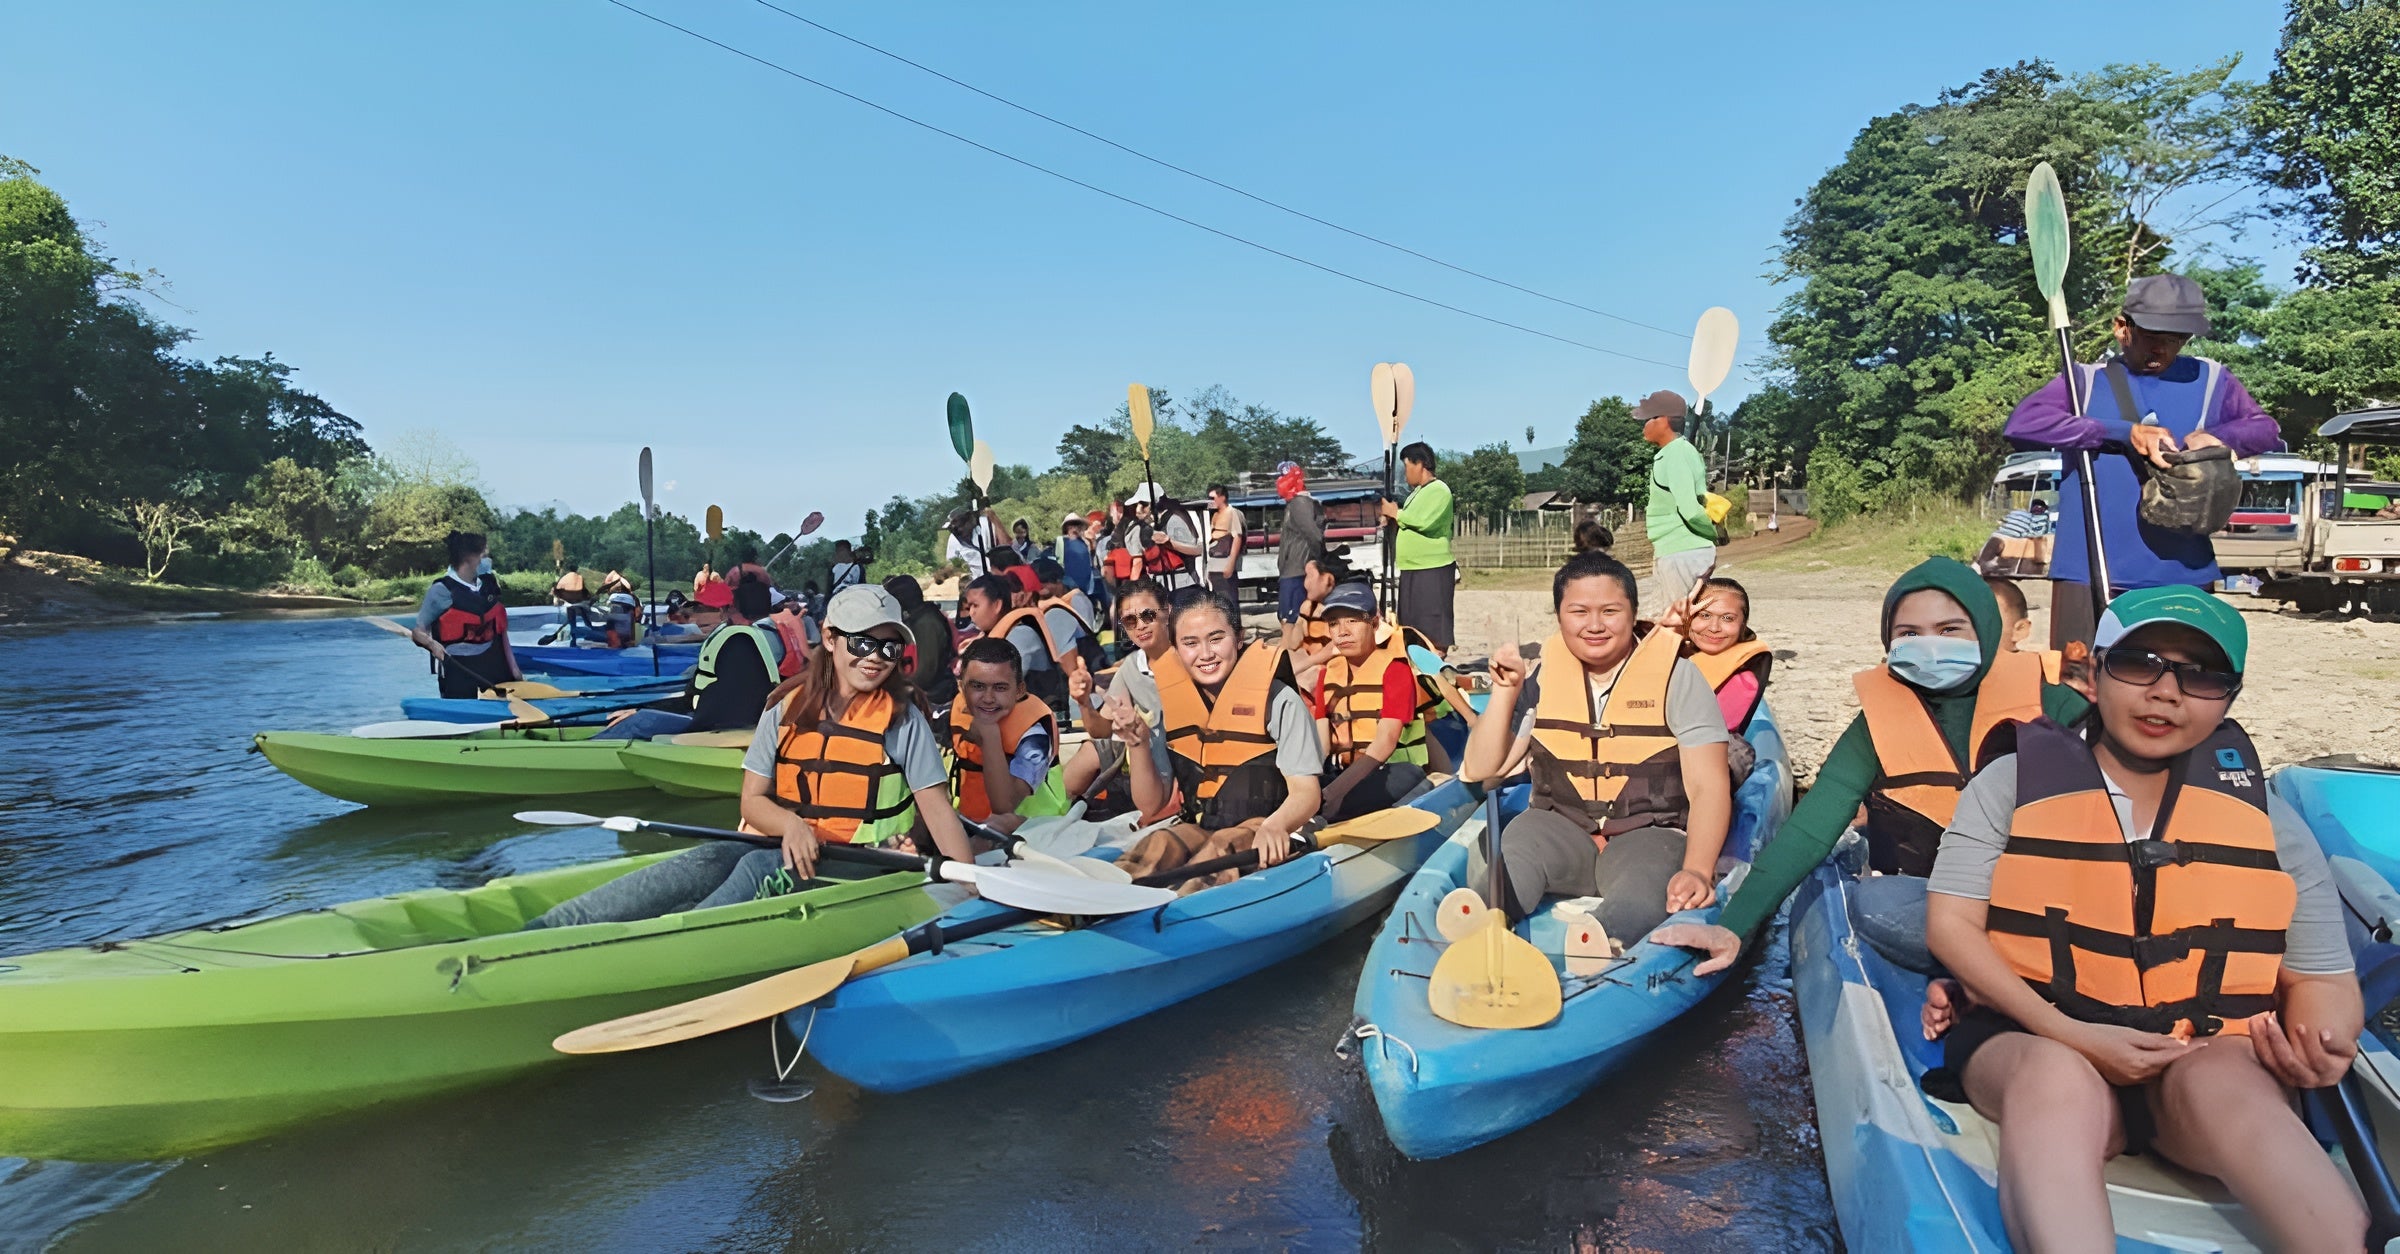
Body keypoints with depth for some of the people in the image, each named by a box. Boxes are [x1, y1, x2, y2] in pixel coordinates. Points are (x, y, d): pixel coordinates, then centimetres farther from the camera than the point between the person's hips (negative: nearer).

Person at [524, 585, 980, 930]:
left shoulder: (903, 717, -4)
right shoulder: (788, 707, 4)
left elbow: (938, 807, -8)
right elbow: (752, 799, 5)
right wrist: (791, 824, -18)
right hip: (787, 848, 3)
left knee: (757, 867, -30)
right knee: (709, 860, -26)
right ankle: (542, 930, -36)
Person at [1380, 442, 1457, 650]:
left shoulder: (1439, 490, -10)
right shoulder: (1417, 492, 19)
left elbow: (1423, 522, -24)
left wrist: (1396, 513, -10)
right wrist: (1392, 519, 2)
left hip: (1433, 570, -10)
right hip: (1411, 569, 10)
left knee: (1434, 626, -8)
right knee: (1413, 627, 11)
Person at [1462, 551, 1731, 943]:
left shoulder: (1676, 676, -2)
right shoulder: (1541, 674, 6)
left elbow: (1708, 786, -8)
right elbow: (1482, 770, 5)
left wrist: (1697, 871, -24)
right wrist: (1506, 690, -8)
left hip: (1650, 835, -2)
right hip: (1558, 829, 2)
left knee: (1640, 903, -36)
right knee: (1520, 838, -33)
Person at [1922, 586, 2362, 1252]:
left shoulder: (2270, 823, 10)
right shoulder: (2012, 783, 2)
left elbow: (2321, 978, 12)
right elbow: (1952, 925, -3)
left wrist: (2323, 1045, -13)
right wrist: (2065, 1032, -15)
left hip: (2216, 1062, 2)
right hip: (2035, 1043, -1)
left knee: (2221, 1083, -35)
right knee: (2059, 1079, -38)